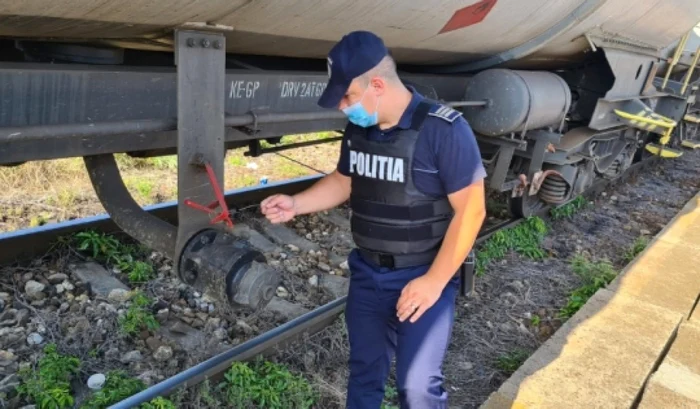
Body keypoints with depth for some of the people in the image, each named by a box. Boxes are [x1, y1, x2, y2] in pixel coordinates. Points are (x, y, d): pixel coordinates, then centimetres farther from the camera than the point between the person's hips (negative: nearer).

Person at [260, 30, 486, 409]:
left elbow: (470, 210, -19)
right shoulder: (358, 129, 0)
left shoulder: (444, 130, -20)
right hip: (366, 274, 6)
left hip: (423, 279, -6)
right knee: (364, 370, 19)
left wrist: (433, 281, -19)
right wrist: (296, 203, -1)